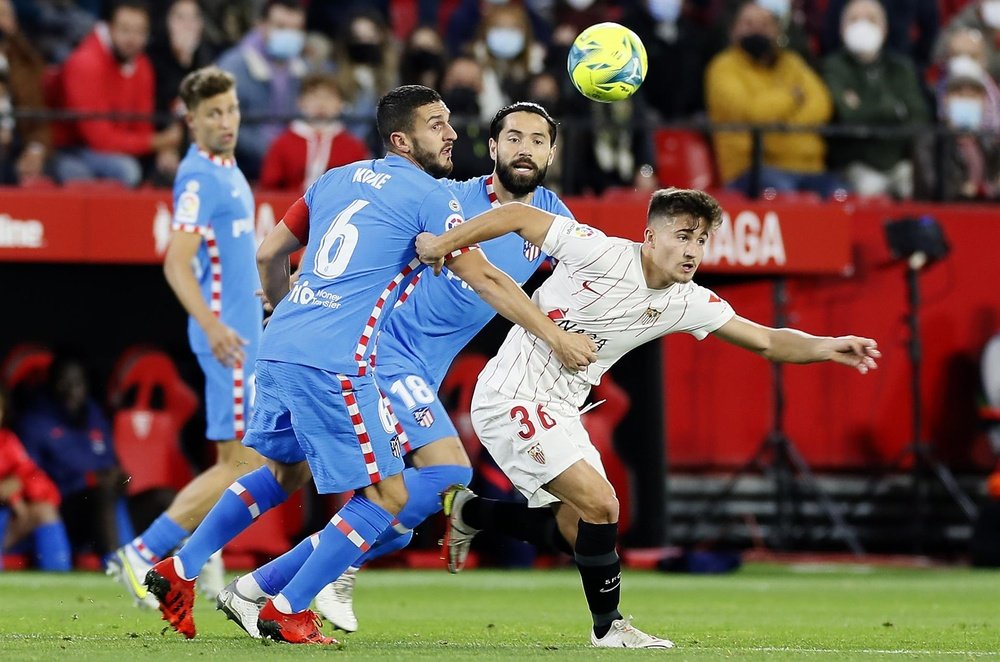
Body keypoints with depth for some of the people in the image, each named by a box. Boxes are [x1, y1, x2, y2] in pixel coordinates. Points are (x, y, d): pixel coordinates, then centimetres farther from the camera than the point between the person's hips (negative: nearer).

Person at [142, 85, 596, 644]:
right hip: (334, 364, -8)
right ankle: (287, 611, 4)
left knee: (287, 472, 29)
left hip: (279, 347, 8)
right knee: (387, 496, 2)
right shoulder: (431, 196, -2)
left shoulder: (337, 179, 19)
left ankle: (180, 571, 25)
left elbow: (269, 256, 24)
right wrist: (554, 335, -2)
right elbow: (483, 279, -6)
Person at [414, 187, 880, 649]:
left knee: (578, 529, 11)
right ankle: (609, 627, 1)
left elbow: (765, 340, -1)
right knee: (601, 504, -17)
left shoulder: (687, 303, -2)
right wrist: (443, 243, -18)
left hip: (558, 411, 8)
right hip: (511, 397, -8)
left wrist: (828, 348, -17)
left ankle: (467, 512, 32)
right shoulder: (602, 254, -21)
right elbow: (519, 216, -15)